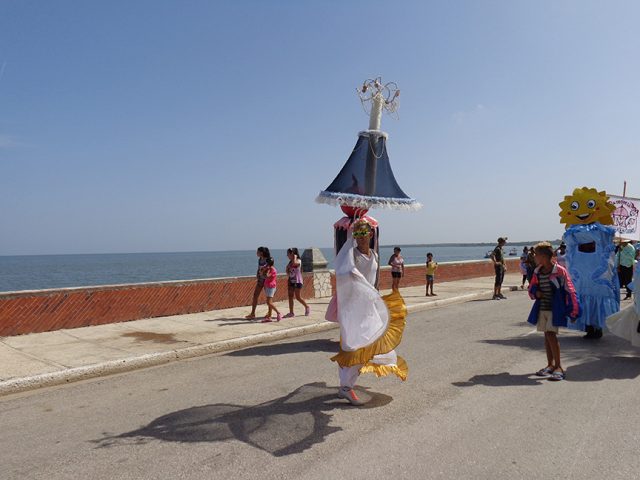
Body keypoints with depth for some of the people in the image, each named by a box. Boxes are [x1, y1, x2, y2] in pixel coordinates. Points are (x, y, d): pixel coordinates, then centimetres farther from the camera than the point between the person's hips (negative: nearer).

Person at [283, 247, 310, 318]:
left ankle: (307, 307, 20)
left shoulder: (298, 261, -11)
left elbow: (294, 263, -36)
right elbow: (288, 272, 21)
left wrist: (294, 256, -22)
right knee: (290, 297, 4)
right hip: (291, 281, 8)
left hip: (297, 282, -8)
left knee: (298, 297, -3)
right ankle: (291, 313, 7)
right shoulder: (290, 262, 11)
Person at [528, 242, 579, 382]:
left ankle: (559, 367, -4)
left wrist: (573, 311, -12)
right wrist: (536, 293, -4)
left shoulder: (560, 271, -12)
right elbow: (531, 288, 19)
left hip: (555, 309, -6)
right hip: (541, 308, 7)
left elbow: (570, 291, -11)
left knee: (551, 334, -13)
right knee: (546, 336, 11)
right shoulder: (537, 272, 6)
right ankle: (550, 365, 21)